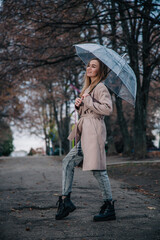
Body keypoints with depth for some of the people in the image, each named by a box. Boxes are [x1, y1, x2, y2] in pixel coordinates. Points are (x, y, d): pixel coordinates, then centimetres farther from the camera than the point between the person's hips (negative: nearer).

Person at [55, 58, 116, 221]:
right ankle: (65, 200, 8)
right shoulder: (87, 88, 23)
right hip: (84, 133, 10)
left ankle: (109, 207, -1)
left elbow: (107, 109, -19)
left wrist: (88, 101, -12)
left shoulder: (100, 87, -5)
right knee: (68, 162, 6)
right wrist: (78, 104, 7)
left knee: (97, 169, -9)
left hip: (94, 130, -10)